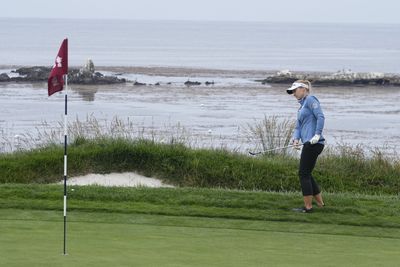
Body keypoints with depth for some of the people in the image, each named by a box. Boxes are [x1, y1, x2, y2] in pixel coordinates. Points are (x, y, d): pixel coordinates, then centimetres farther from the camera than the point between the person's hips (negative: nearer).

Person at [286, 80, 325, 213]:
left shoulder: (310, 99, -3)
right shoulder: (302, 106, 25)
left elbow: (320, 117, -16)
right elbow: (298, 126, 17)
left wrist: (317, 134, -23)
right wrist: (296, 139, -2)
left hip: (314, 143, -10)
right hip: (309, 144, 10)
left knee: (304, 173, -6)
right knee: (306, 174, 13)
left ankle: (308, 206, -2)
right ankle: (320, 204, 17)